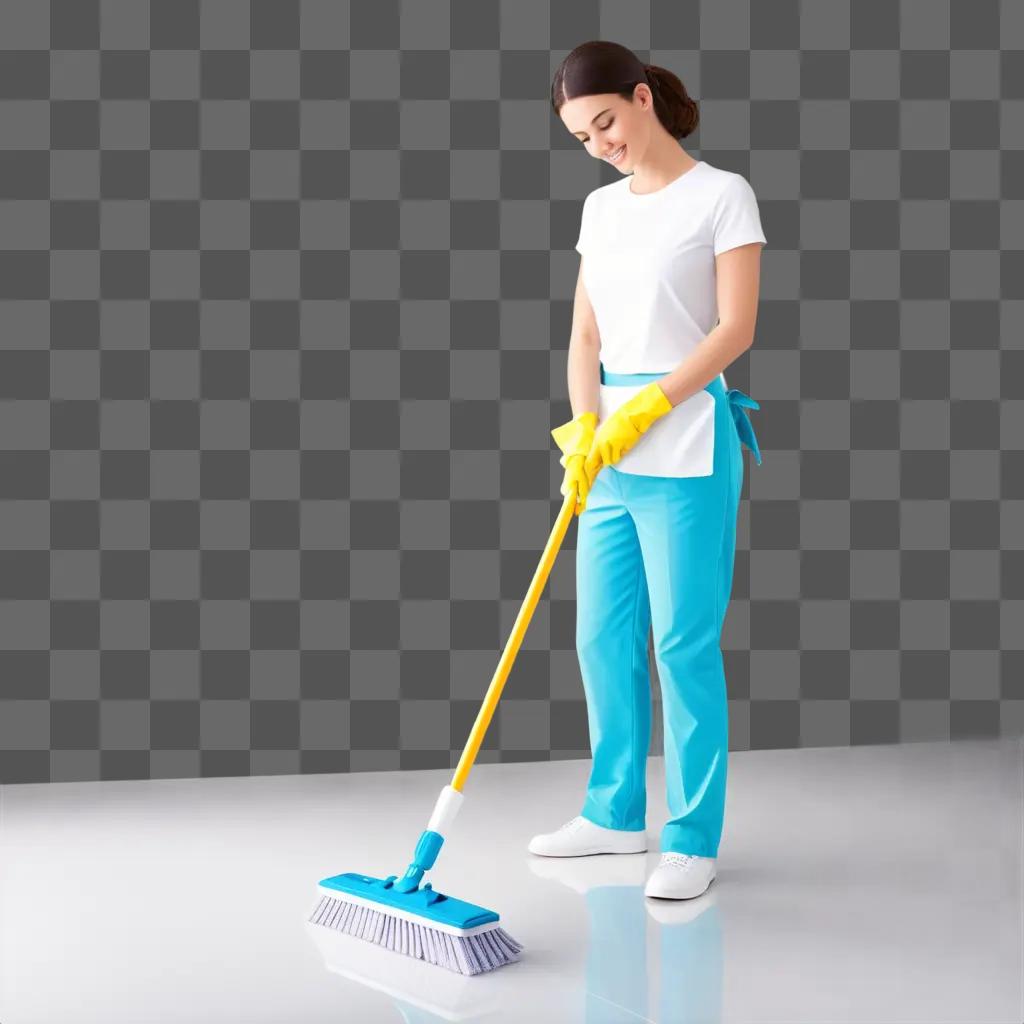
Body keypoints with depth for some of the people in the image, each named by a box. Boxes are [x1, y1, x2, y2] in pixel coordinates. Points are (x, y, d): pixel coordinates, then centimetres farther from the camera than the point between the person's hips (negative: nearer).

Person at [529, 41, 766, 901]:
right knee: (604, 640, 10)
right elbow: (587, 334, 11)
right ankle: (616, 813, 24)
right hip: (611, 450, 7)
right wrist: (585, 426, -5)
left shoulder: (722, 195, -4)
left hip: (687, 448, -6)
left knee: (684, 645, -4)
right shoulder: (601, 209, 14)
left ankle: (693, 839, 6)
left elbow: (734, 328, -11)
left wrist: (643, 410, -17)